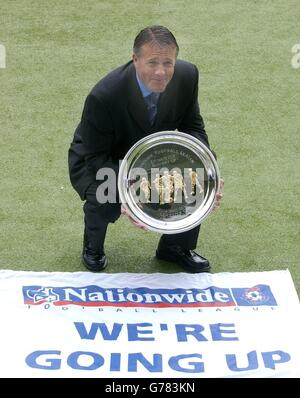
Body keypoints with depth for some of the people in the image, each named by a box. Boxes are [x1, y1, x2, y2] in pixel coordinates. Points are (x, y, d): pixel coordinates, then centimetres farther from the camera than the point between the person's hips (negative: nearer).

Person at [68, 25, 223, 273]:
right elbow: (95, 156, -25)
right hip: (102, 161, -4)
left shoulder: (187, 75, -22)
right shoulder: (103, 96, -36)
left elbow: (192, 127, -7)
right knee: (106, 202, -34)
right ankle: (93, 247, 4)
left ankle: (176, 246, 9)